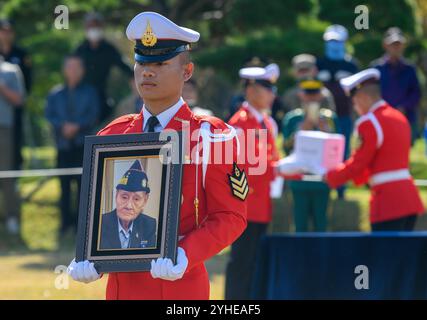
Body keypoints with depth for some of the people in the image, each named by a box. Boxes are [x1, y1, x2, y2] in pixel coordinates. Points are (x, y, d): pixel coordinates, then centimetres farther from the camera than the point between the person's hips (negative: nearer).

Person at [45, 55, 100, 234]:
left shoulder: (89, 92, 9)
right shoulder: (55, 94, 13)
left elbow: (93, 115, -1)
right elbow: (49, 114, 1)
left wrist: (77, 126, -16)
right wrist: (63, 126, -17)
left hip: (83, 144, -2)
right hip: (63, 145, 2)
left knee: (83, 183, -6)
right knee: (64, 184, 0)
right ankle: (66, 220, 5)